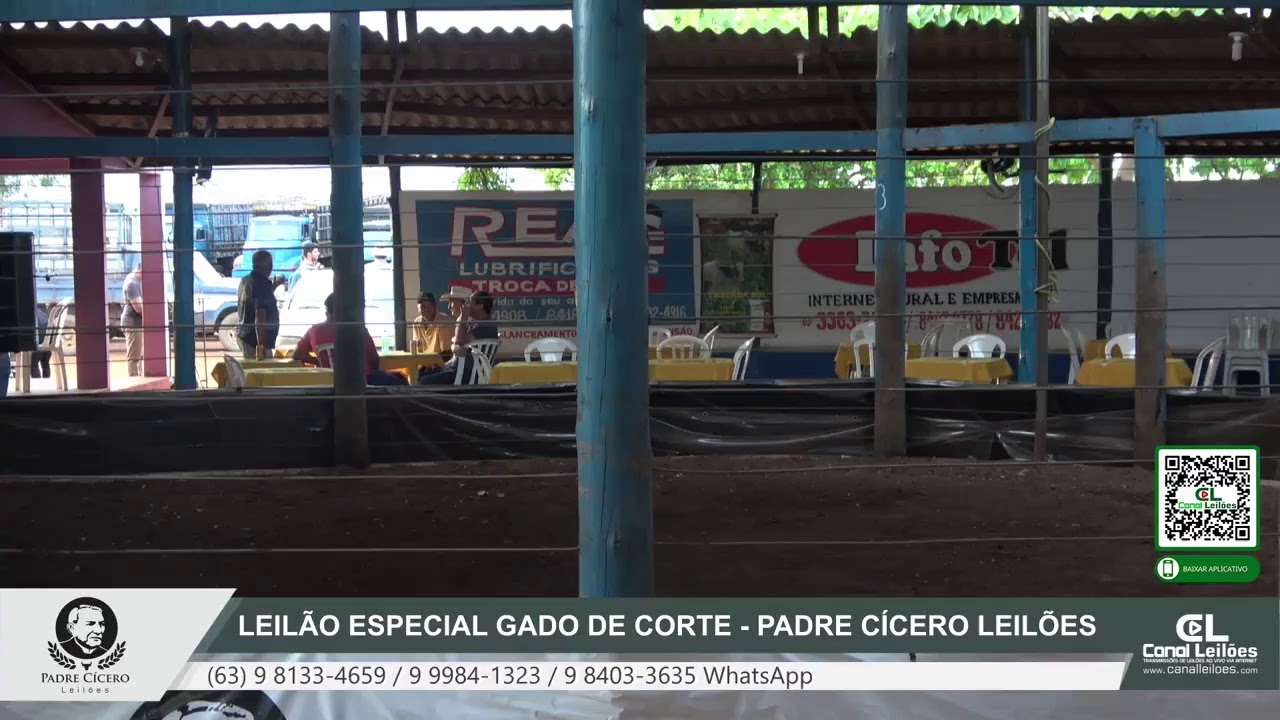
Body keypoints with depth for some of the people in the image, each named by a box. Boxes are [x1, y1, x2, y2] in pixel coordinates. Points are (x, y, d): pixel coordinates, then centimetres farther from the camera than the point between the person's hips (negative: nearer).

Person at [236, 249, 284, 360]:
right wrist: (261, 345, -28)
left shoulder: (245, 281, 9)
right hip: (255, 339, -10)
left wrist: (273, 286, 27)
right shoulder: (262, 283, -19)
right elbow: (260, 315, -26)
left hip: (243, 334, 10)